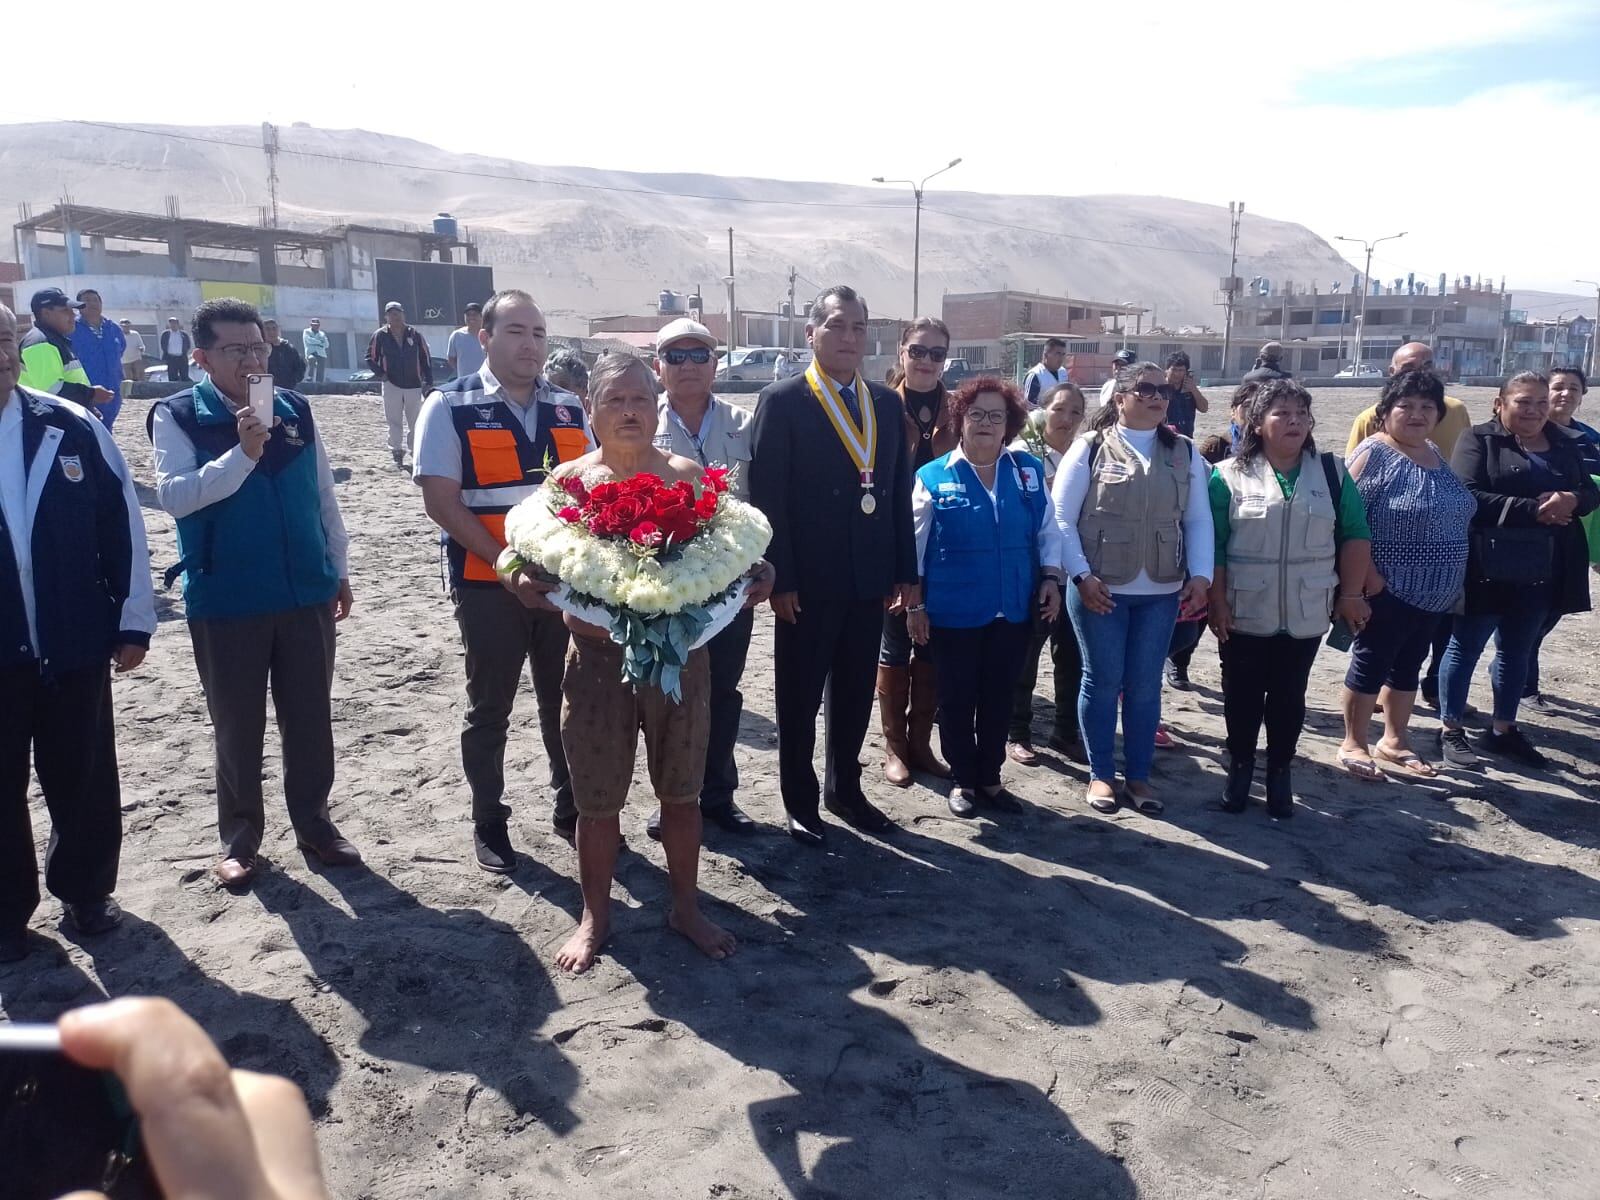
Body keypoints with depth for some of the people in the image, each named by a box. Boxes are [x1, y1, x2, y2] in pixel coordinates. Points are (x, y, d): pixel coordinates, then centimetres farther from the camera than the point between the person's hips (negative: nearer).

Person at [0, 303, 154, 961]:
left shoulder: (72, 427, -3)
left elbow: (123, 524, 1)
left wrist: (133, 622, 0)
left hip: (75, 643, 1)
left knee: (84, 780, 12)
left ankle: (86, 890, 33)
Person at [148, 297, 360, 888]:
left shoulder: (295, 409, 5)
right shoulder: (177, 416, -6)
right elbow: (174, 496, -19)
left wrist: (339, 571, 13)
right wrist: (241, 454, -28)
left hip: (306, 594, 3)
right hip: (225, 601, -3)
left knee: (310, 719, 11)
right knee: (237, 727, 9)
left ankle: (313, 822, 27)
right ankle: (240, 837, 26)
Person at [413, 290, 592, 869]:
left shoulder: (568, 408, 8)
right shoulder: (450, 407, -5)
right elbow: (442, 503, -11)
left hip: (565, 584, 4)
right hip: (488, 586, -3)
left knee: (566, 703, 13)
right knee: (489, 710, 10)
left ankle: (571, 808, 31)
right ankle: (489, 822, 27)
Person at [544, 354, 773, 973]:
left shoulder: (689, 477, 1)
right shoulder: (567, 480, -2)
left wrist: (751, 580, -15)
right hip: (597, 659, -1)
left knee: (680, 792, 14)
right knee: (598, 801, 10)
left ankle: (685, 906, 33)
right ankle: (595, 916, 31)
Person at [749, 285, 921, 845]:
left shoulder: (887, 403, 10)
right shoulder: (782, 400, -6)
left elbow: (900, 492, 10)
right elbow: (768, 496, -11)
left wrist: (906, 571, 5)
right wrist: (779, 578, -15)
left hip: (869, 580, 5)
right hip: (807, 582, -5)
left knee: (855, 693, 15)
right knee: (800, 697, 9)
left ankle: (845, 789, 32)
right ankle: (800, 801, 24)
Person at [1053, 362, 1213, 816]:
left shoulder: (1185, 452, 9)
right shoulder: (1090, 448, -3)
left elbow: (1198, 520, 7)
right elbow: (1061, 518, -5)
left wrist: (1200, 576, -5)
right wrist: (1081, 575, -13)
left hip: (1161, 592, 3)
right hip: (1099, 590, -3)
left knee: (1145, 685, 9)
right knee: (1102, 681, 5)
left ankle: (1138, 775, 22)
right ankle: (1101, 774, 19)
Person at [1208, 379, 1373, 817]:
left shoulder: (1332, 473, 3)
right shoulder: (1229, 475, -5)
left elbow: (1356, 535, 6)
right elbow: (1212, 546, -6)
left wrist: (1350, 594, 0)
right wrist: (1217, 603, -9)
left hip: (1306, 615, 2)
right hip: (1244, 614, -2)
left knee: (1289, 697, 10)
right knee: (1242, 696, 8)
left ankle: (1280, 773, 25)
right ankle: (1239, 769, 25)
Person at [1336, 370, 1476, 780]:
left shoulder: (1435, 454, 10)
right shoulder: (1374, 454, -14)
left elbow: (1451, 517, 20)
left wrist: (1452, 578, 16)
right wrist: (1368, 577, -22)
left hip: (1434, 592, 8)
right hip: (1388, 589, -8)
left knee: (1408, 665, 16)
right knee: (1371, 664, 2)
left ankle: (1394, 740, 29)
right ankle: (1354, 744, 14)